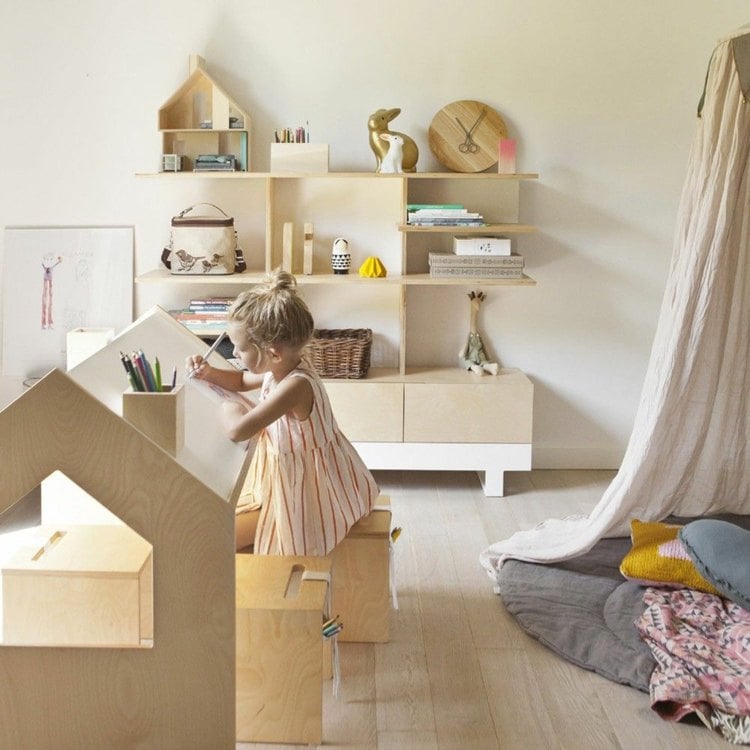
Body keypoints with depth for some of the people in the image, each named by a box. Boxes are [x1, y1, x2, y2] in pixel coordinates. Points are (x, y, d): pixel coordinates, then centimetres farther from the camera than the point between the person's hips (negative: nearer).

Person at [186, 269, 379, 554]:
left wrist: (229, 408, -20)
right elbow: (242, 380, 19)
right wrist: (209, 372, 1)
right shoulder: (281, 367, -5)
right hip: (280, 474, 10)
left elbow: (237, 430, -42)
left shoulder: (295, 385, -34)